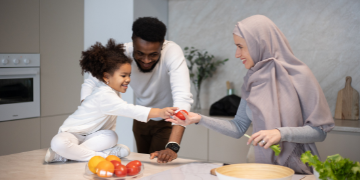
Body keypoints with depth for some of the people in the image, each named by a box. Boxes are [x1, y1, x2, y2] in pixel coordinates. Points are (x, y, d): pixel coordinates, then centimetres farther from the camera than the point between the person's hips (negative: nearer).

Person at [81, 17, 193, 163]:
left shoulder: (172, 52, -34)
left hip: (168, 120, -3)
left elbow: (182, 98, -44)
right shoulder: (123, 53, -24)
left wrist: (172, 146, -55)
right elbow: (90, 83, -15)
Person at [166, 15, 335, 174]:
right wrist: (200, 119, 3)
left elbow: (320, 130, -8)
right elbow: (238, 128, 11)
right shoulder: (252, 80, 8)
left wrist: (281, 133, -21)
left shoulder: (299, 76, -8)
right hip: (263, 169, 5)